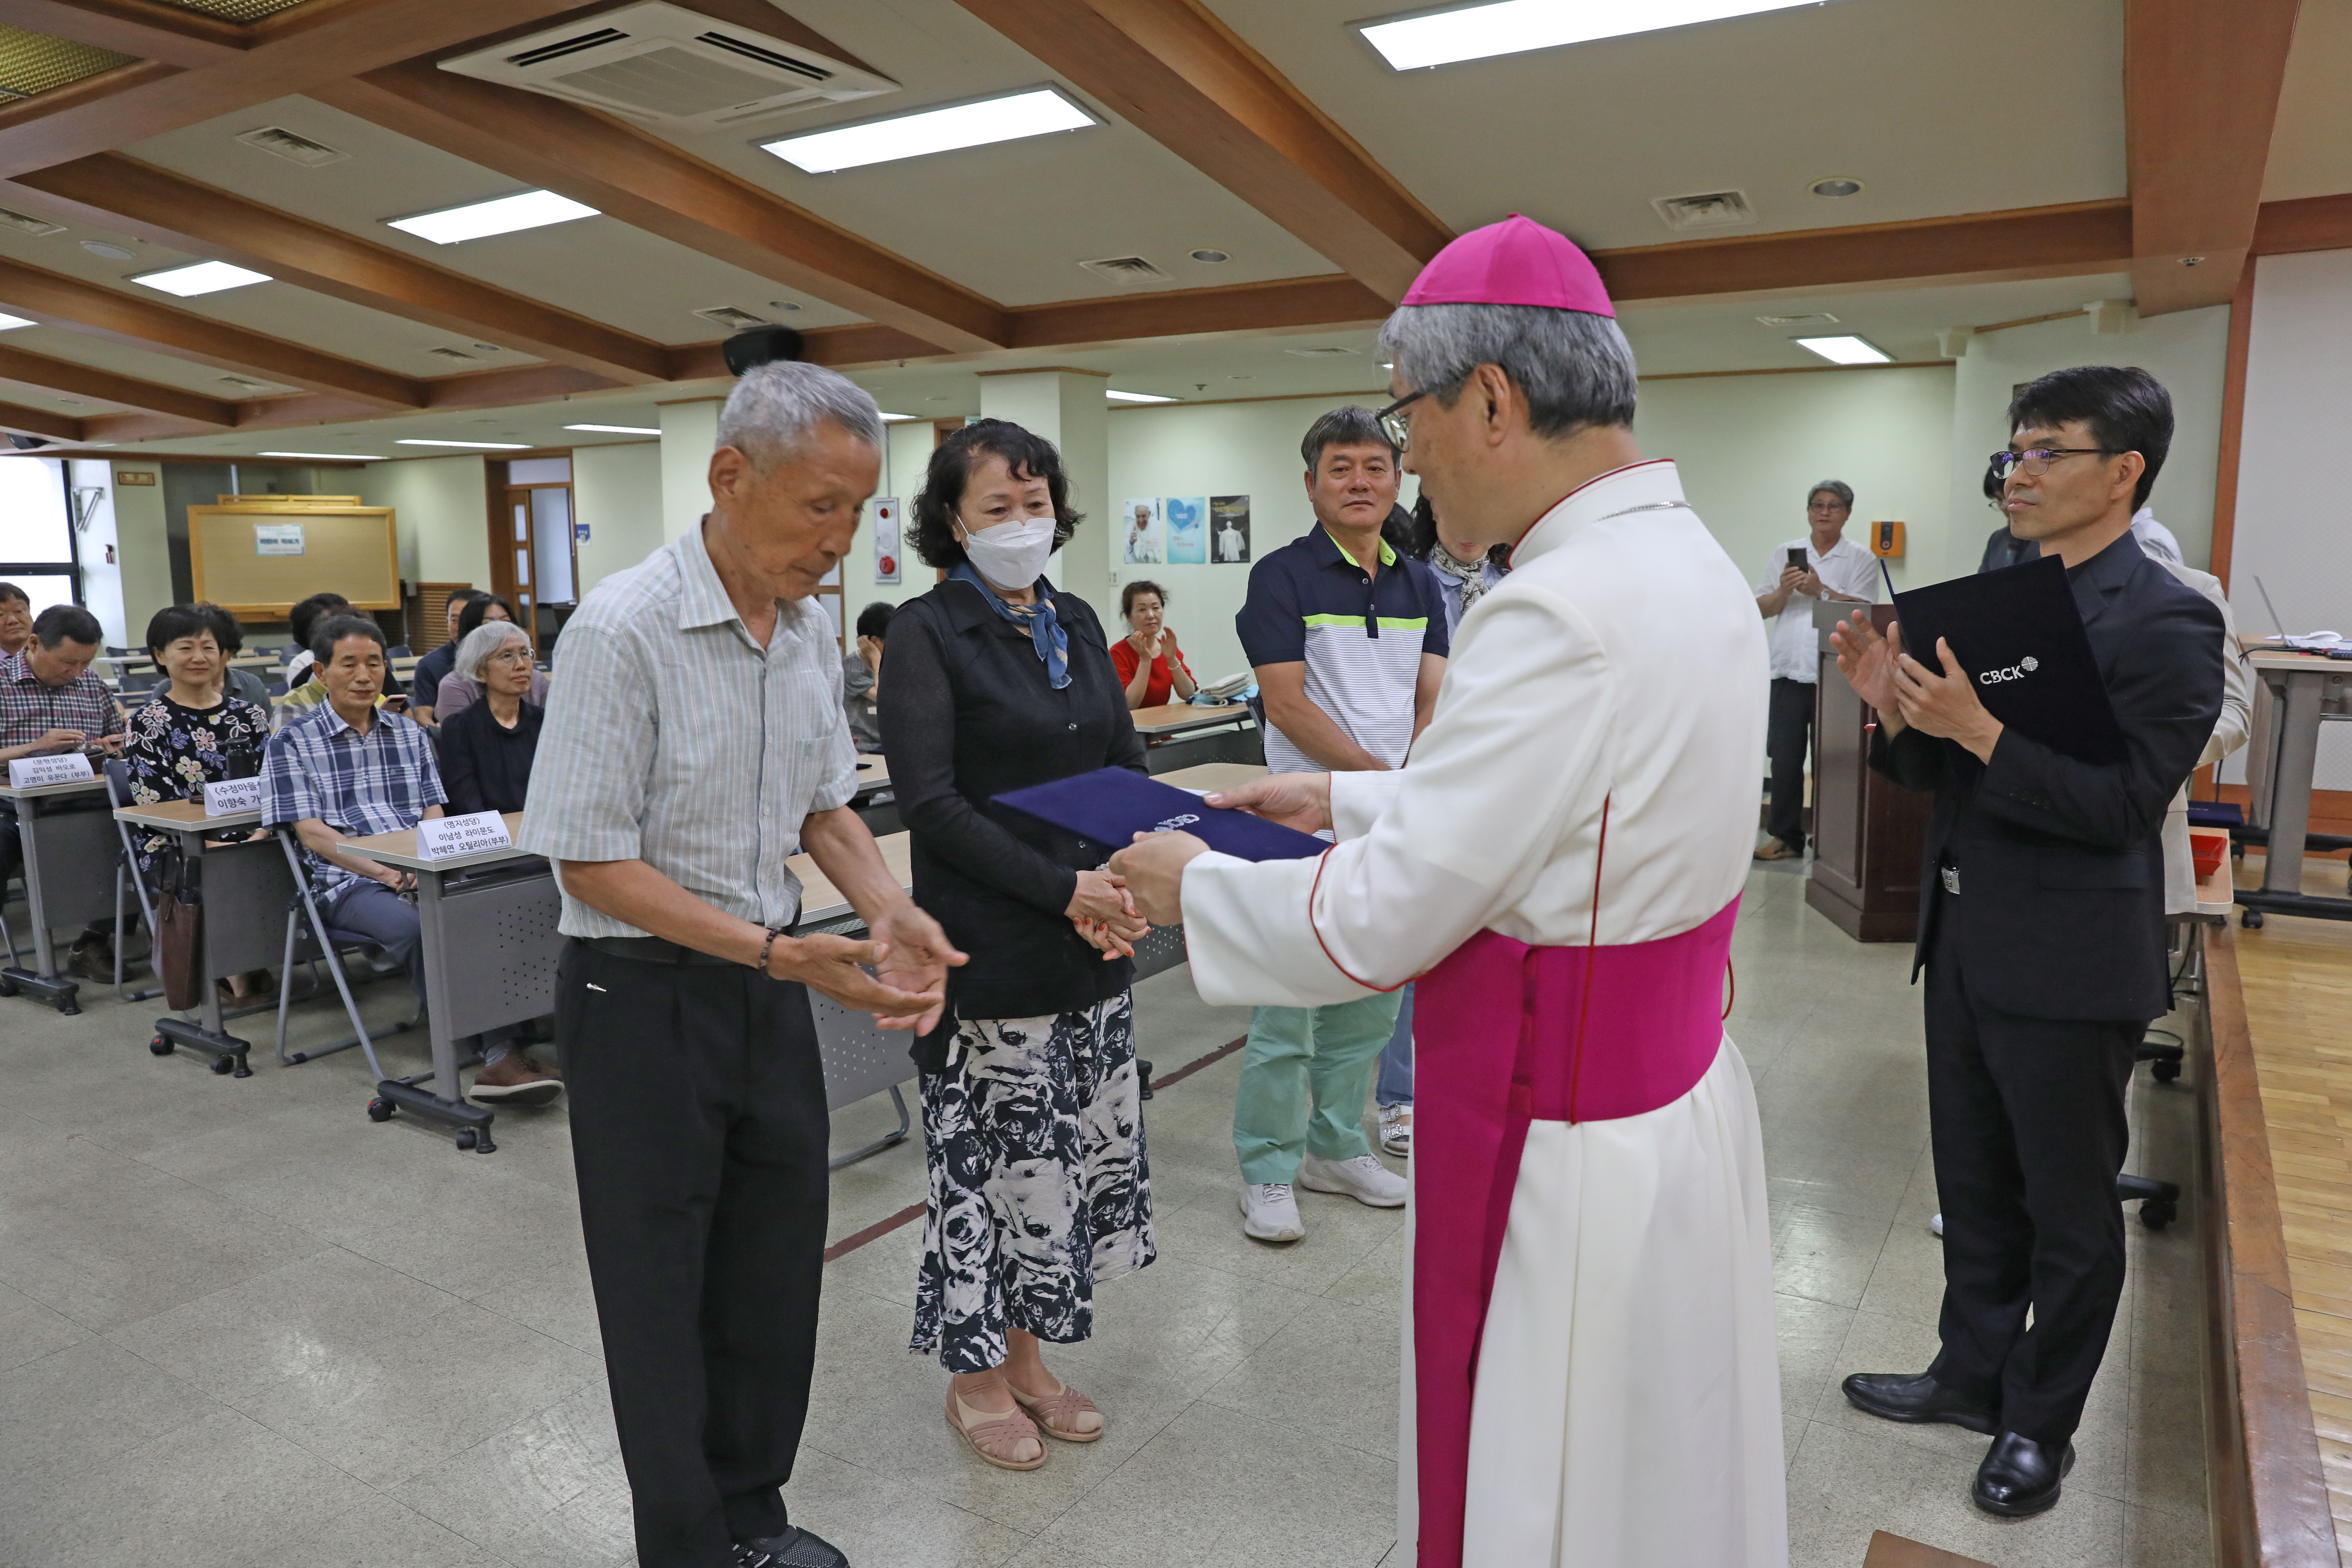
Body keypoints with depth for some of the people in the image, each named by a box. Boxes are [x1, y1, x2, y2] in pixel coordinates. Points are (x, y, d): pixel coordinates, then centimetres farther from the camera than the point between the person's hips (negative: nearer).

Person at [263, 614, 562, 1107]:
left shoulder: (410, 733, 21)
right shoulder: (293, 744, 9)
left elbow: (435, 813, 15)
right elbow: (310, 831, -1)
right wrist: (380, 870, -16)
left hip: (424, 875, 3)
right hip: (349, 883, -3)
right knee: (417, 928, -36)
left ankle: (500, 1053, -36)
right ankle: (496, 1051, -34)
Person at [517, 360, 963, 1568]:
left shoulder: (814, 629, 2)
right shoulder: (622, 631, -20)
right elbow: (590, 861, -19)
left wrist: (888, 913, -6)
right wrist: (784, 953, -26)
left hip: (769, 985, 7)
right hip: (644, 991, -6)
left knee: (776, 1274, 17)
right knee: (661, 1297, 10)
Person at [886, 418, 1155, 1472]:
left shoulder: (1075, 623, 11)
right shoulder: (928, 632, -8)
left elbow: (1126, 766, 12)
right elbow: (929, 800, -16)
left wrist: (1124, 883, -6)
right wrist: (1064, 889, -20)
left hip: (1092, 944, 7)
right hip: (992, 948, -6)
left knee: (1077, 1145, 14)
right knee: (995, 1153, 4)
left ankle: (1025, 1357, 33)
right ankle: (977, 1379, 26)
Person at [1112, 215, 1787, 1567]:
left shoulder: (1564, 615, -27)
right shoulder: (1688, 560, 4)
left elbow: (1377, 925, -22)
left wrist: (1197, 885, -5)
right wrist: (1353, 799, 15)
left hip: (1569, 1152, -9)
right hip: (1681, 1095, 9)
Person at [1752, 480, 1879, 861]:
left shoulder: (1861, 559, 7)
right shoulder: (1785, 553, 14)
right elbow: (1762, 609, 8)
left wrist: (1821, 591, -15)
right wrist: (1784, 591, -11)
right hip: (1790, 671, 2)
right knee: (1785, 756, 1)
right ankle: (1785, 837, 9)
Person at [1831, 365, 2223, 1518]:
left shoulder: (2163, 622, -14)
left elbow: (2125, 802, -20)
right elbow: (1935, 772, 8)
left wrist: (1978, 729, -28)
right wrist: (1898, 707, -12)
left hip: (2068, 966, -7)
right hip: (1964, 941, 7)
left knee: (2068, 1208, 12)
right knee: (1975, 1186, 20)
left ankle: (2041, 1423, 29)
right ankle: (1973, 1376, 38)